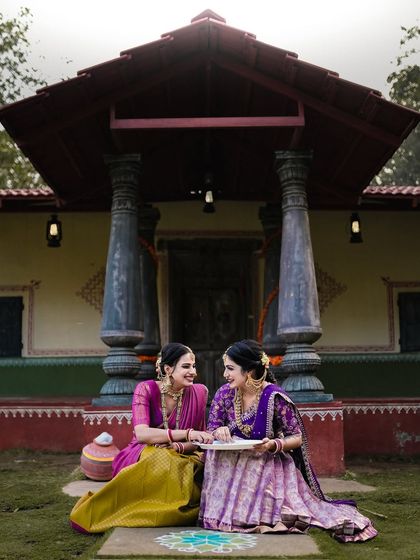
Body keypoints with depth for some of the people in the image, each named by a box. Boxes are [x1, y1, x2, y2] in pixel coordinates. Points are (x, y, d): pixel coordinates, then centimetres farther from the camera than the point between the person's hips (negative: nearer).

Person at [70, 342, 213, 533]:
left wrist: (179, 447, -21)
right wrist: (187, 434, -33)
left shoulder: (198, 392, -1)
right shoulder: (146, 389, -9)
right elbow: (142, 434, -23)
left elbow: (198, 441, 3)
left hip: (179, 459, 3)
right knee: (162, 458, -36)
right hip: (141, 458, -3)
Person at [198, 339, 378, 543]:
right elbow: (210, 431, 5)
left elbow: (296, 438, -8)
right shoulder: (224, 394, -4)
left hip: (269, 467, -4)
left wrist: (273, 445, -28)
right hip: (230, 467, 4)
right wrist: (218, 432, -19)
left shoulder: (274, 397, -16)